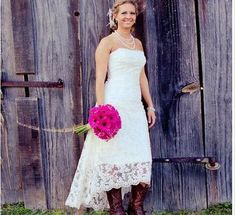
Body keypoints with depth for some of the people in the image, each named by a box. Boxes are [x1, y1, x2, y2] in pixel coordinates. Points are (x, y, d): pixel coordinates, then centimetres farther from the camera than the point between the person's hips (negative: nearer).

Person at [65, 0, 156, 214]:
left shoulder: (138, 43, 18)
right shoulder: (107, 42, -2)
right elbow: (100, 77, -9)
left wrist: (150, 106, 18)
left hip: (135, 107, 7)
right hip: (114, 105, -6)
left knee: (141, 159, 5)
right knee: (114, 158, -1)